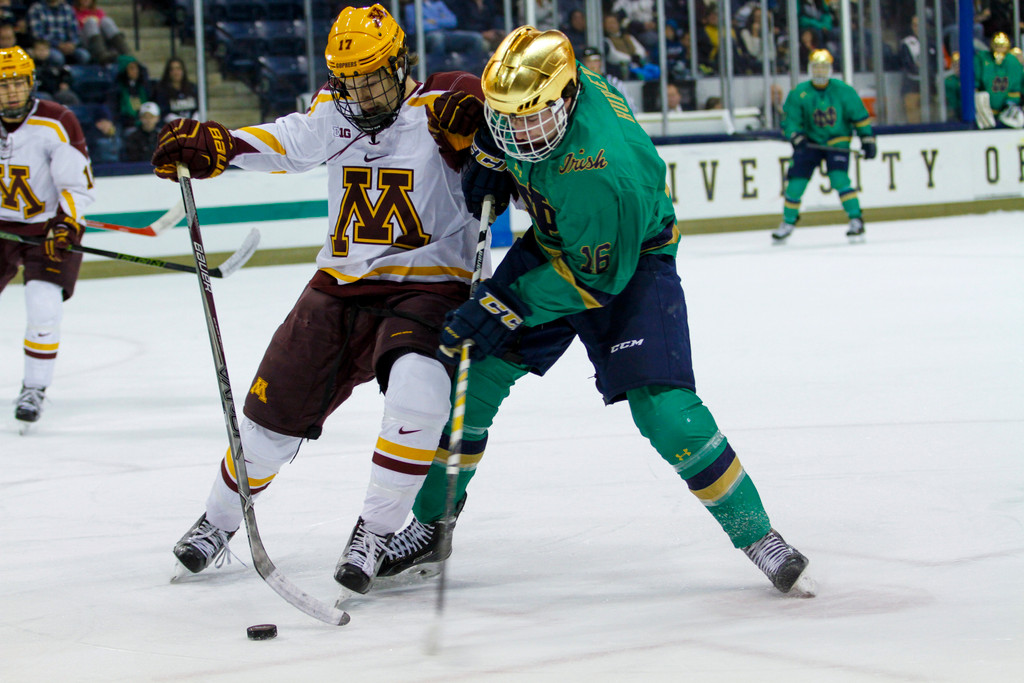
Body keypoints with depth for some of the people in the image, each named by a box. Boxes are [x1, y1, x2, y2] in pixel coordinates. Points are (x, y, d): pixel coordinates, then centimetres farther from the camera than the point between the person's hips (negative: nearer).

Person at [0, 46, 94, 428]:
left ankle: (34, 389, -3)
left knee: (44, 309, -18)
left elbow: (79, 187, -15)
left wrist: (65, 224, -28)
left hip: (50, 228, -4)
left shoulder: (57, 123, -16)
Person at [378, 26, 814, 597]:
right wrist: (487, 155, -7)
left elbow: (598, 278, -29)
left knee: (662, 407, -20)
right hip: (554, 242, 7)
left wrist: (505, 305, -29)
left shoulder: (600, 173, -39)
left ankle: (756, 535, -3)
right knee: (473, 374, 1)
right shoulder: (532, 87, -18)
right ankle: (430, 525, 16)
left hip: (631, 260, -7)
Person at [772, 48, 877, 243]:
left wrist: (868, 139, -4)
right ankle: (788, 223, 14)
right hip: (809, 141, 2)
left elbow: (860, 115, -1)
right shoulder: (799, 93, -8)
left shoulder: (843, 91, -9)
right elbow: (789, 120, -7)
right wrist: (796, 137, -25)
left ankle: (856, 220, -12)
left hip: (837, 141, -2)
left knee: (839, 178, -21)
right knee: (796, 181, -5)